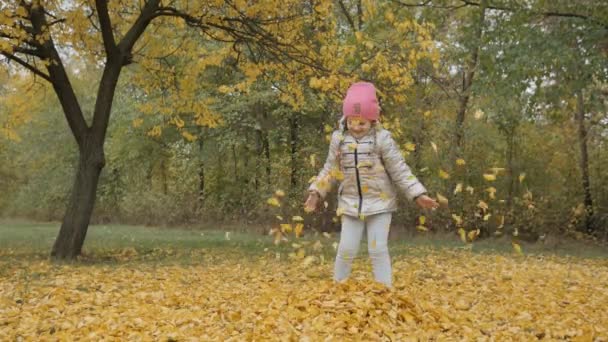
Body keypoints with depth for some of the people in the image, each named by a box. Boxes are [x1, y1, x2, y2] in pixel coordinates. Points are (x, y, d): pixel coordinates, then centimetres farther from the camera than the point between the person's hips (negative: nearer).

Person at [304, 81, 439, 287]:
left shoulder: (382, 139, -9)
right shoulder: (339, 139, -1)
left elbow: (399, 171, -6)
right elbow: (330, 171, 10)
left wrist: (418, 194, -11)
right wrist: (316, 192, 4)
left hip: (380, 203, -2)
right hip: (351, 204, 2)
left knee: (378, 250, -3)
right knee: (346, 249, 3)